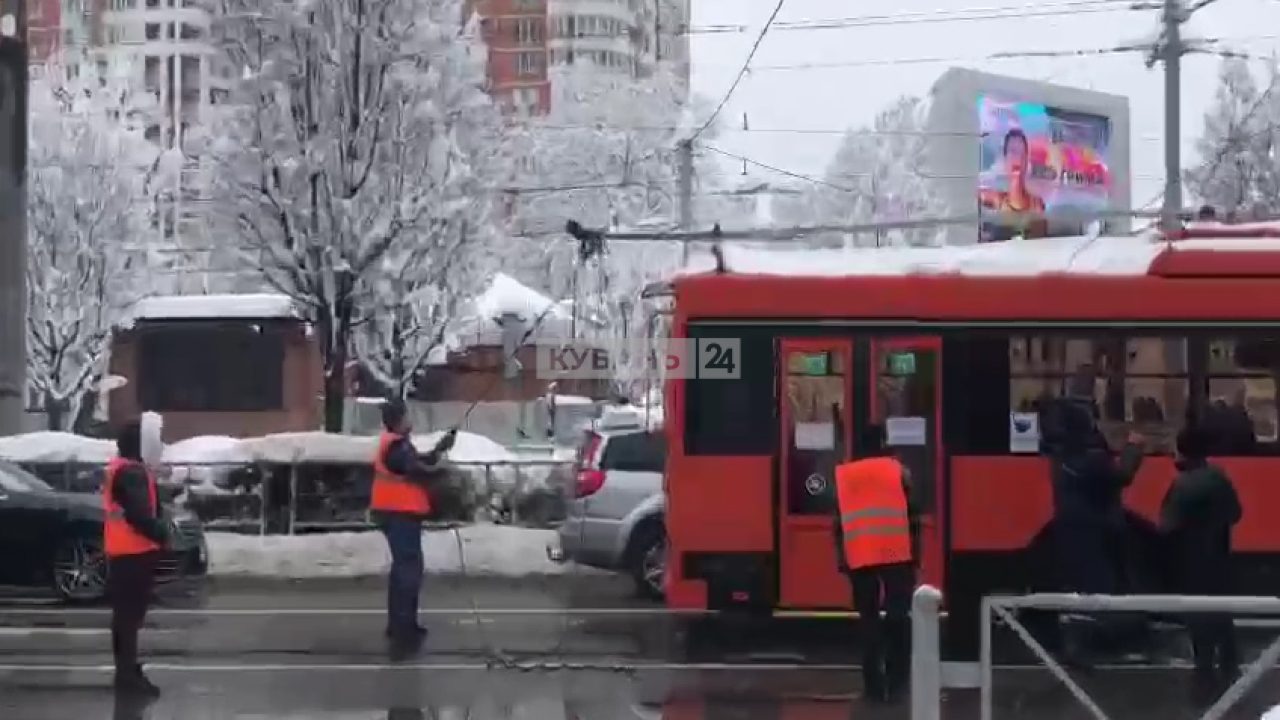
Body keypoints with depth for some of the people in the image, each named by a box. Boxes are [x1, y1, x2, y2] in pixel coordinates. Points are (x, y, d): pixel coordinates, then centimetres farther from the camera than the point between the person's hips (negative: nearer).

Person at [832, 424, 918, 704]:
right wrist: (915, 556, 7)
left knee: (869, 621, 5)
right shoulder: (898, 470, 6)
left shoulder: (844, 475, 10)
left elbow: (839, 522, 8)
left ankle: (875, 687, 1)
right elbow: (911, 516, 2)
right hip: (896, 555, -1)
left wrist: (842, 561, 11)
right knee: (898, 618, 5)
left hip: (860, 558, 1)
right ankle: (896, 684, -1)